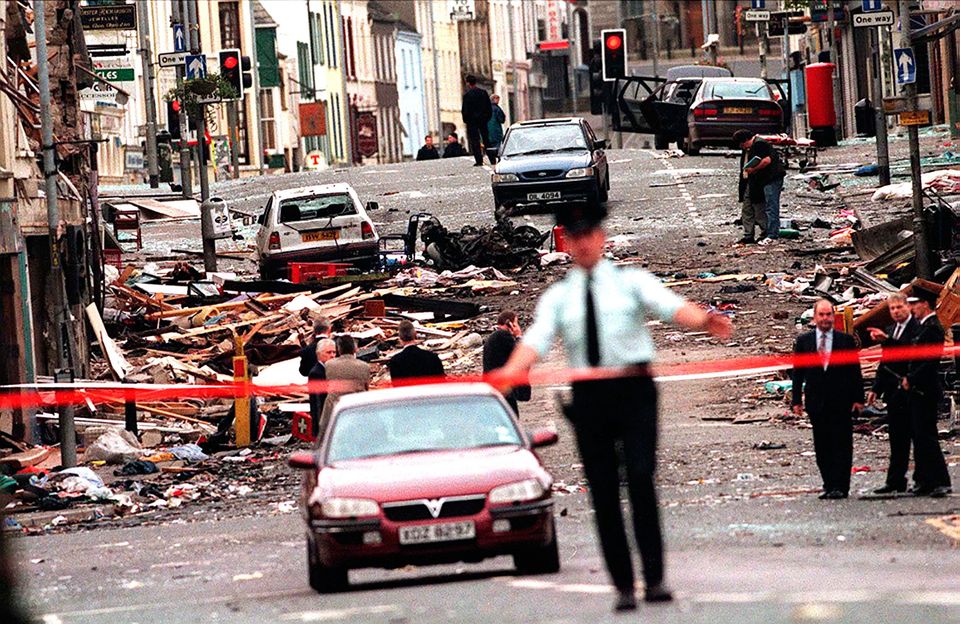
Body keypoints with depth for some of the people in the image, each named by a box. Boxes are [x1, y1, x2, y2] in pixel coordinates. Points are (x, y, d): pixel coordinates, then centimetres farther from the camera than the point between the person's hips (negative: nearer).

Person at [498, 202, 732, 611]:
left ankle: (655, 578, -15)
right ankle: (623, 586, 5)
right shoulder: (558, 297, 13)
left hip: (634, 392, -3)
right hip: (588, 396, 3)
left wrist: (704, 321, -33)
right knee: (602, 492, 1)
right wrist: (509, 373, -25)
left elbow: (670, 306, -11)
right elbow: (537, 339, -3)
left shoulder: (631, 282, 8)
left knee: (640, 478, -16)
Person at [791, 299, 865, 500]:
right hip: (816, 402, 2)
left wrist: (858, 398, -1)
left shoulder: (846, 340, 4)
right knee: (822, 446, 5)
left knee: (841, 445, -4)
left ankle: (840, 487, -3)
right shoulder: (803, 341, 7)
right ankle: (829, 485, 12)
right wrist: (797, 400, 1)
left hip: (841, 401, -2)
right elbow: (797, 372, 7)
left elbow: (855, 371, 5)